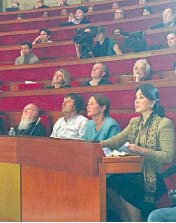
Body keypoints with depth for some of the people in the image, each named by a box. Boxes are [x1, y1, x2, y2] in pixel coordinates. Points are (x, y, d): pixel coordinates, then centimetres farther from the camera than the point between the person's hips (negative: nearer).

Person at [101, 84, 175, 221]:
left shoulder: (164, 123, -6)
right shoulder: (134, 122, 16)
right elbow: (117, 141, 4)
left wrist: (142, 151, -23)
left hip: (154, 178, -6)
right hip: (134, 174, 6)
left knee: (125, 189, -26)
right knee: (109, 184, -16)